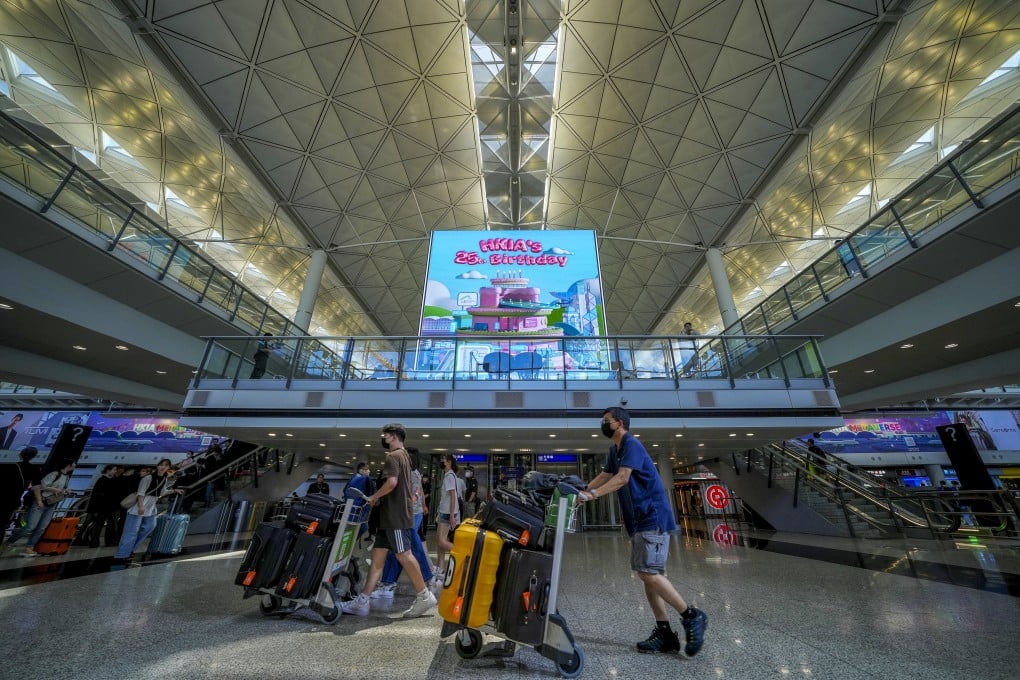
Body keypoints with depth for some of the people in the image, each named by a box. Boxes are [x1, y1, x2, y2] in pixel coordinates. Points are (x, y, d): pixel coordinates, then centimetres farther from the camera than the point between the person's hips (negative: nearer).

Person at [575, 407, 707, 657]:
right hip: (640, 520, 9)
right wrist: (583, 490, 10)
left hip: (653, 517, -9)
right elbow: (605, 475, 21)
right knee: (650, 574, 10)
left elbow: (622, 478, -27)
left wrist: (593, 494, -34)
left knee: (649, 573, -10)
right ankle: (665, 633, 19)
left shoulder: (631, 444, -16)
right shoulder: (615, 449, 14)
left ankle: (691, 616, 7)